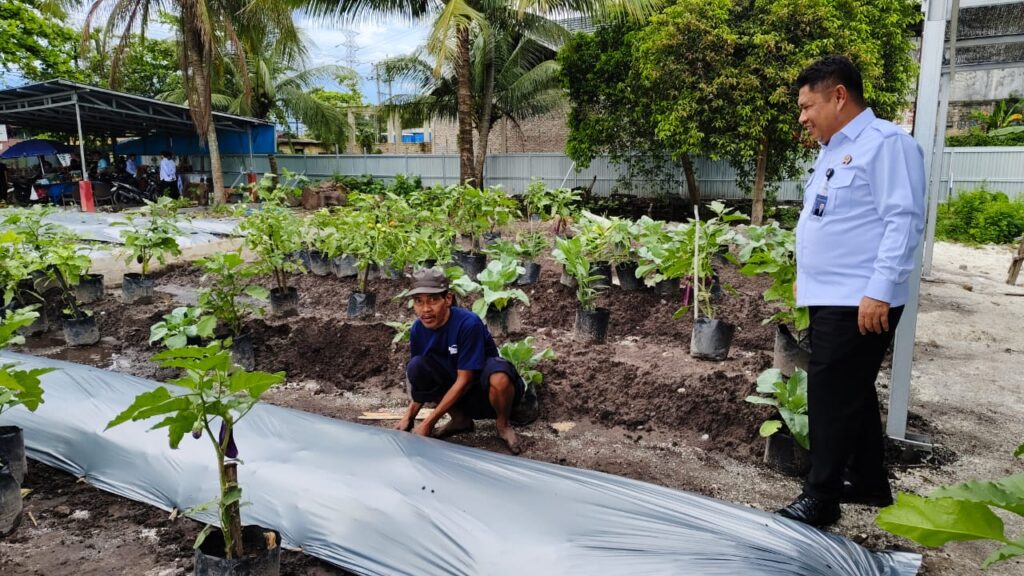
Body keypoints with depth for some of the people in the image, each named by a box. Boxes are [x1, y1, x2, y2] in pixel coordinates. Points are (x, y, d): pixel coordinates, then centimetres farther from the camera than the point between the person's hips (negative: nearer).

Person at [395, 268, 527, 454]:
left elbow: (464, 380, -23)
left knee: (499, 377, -40)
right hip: (457, 393, 5)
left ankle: (503, 423, -5)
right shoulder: (418, 330, -9)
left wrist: (429, 422, -20)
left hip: (488, 390, -5)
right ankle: (460, 419, 4)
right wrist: (409, 417, -8)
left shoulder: (468, 323, -27)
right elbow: (421, 381, 4)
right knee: (416, 367, -19)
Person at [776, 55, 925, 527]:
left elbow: (903, 220, -19)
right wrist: (806, 278, 21)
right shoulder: (832, 150, 17)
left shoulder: (885, 142, -12)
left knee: (832, 395, -5)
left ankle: (820, 497, 6)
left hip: (860, 302, -9)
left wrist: (880, 290, -24)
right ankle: (869, 482, 30)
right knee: (851, 392, 17)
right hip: (829, 297, 10)